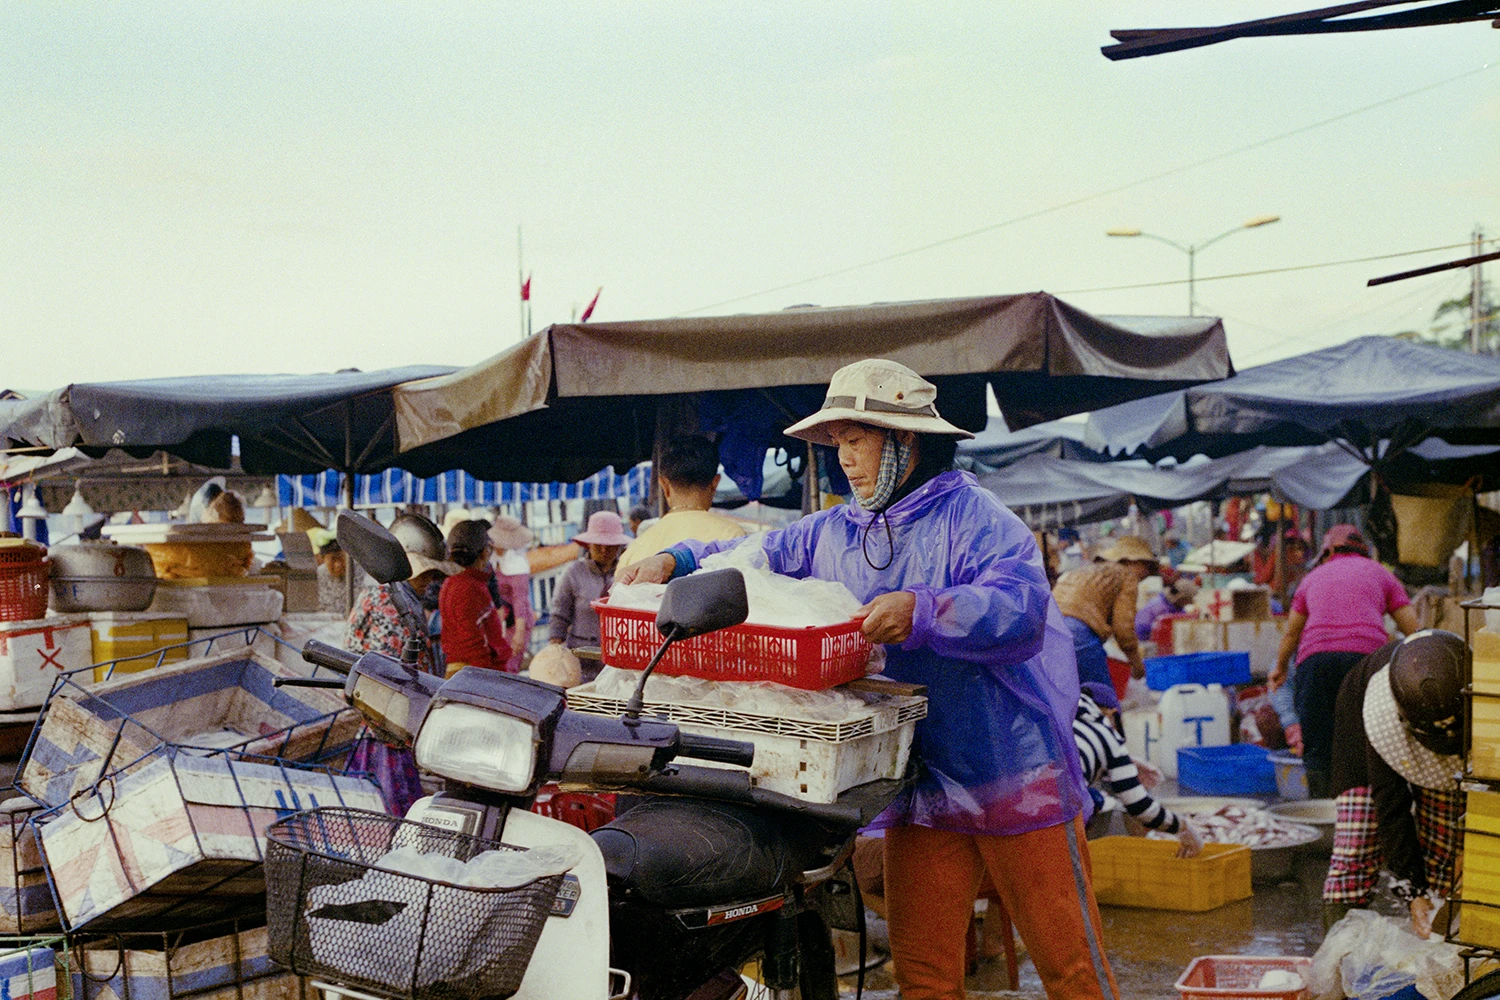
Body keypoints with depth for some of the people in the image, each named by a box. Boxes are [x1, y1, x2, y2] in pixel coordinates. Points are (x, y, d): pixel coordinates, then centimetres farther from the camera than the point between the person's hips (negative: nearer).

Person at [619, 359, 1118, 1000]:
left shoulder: (974, 520, -11)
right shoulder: (831, 533, 10)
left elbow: (1021, 609, -26)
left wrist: (923, 612, -39)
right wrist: (671, 562, -2)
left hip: (1016, 777, -5)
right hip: (917, 785, 6)